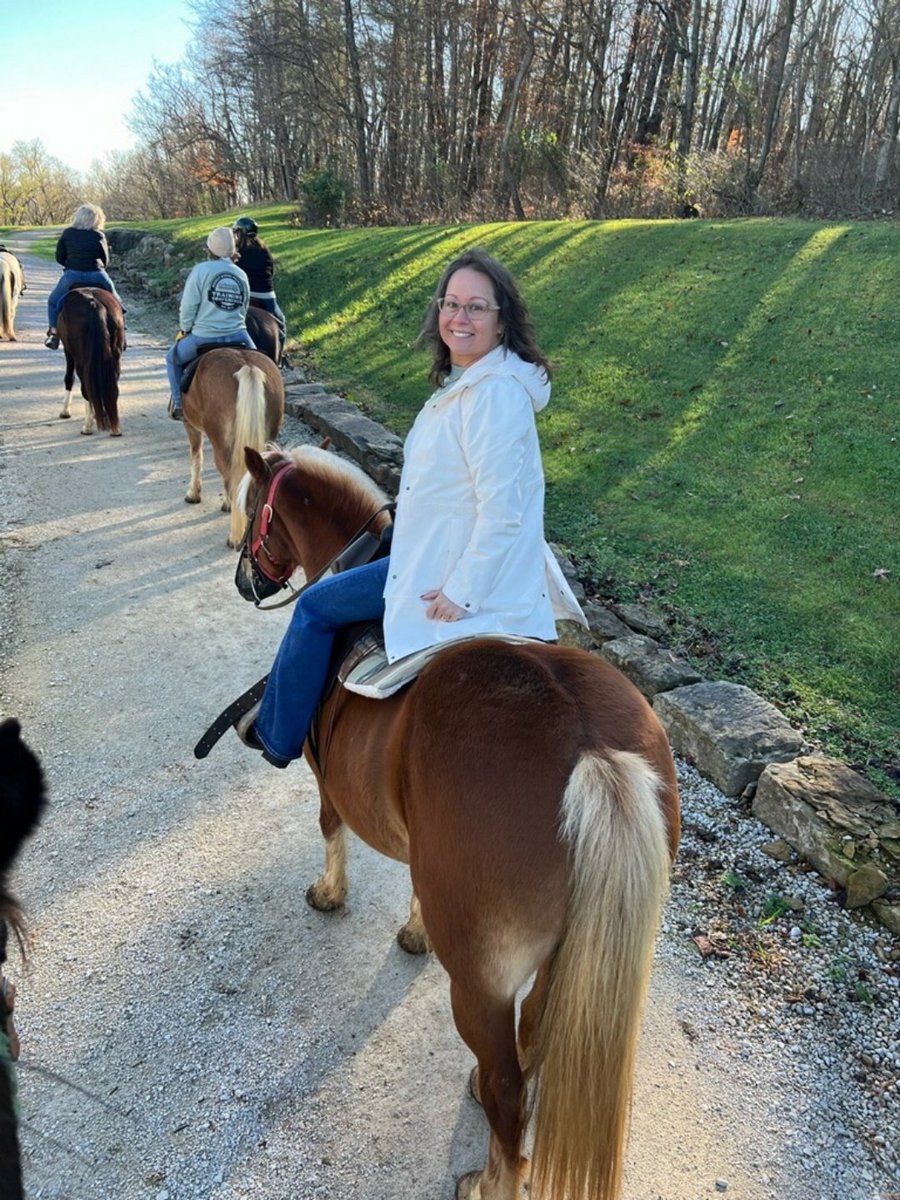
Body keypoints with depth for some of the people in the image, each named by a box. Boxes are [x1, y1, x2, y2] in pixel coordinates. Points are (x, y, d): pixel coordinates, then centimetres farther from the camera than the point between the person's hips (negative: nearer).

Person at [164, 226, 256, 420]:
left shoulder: (201, 270, -6)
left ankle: (179, 404, 23)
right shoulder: (242, 275, 7)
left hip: (203, 337, -2)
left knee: (173, 358, 24)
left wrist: (185, 329, 11)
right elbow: (244, 309, 10)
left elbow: (188, 308, -7)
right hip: (238, 336, 3)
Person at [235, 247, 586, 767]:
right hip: (450, 550, 10)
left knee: (315, 607, 3)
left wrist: (461, 593, -24)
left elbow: (502, 511, -29)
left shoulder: (495, 393, -26)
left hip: (456, 566, -10)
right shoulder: (469, 379, 6)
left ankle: (278, 732, 24)